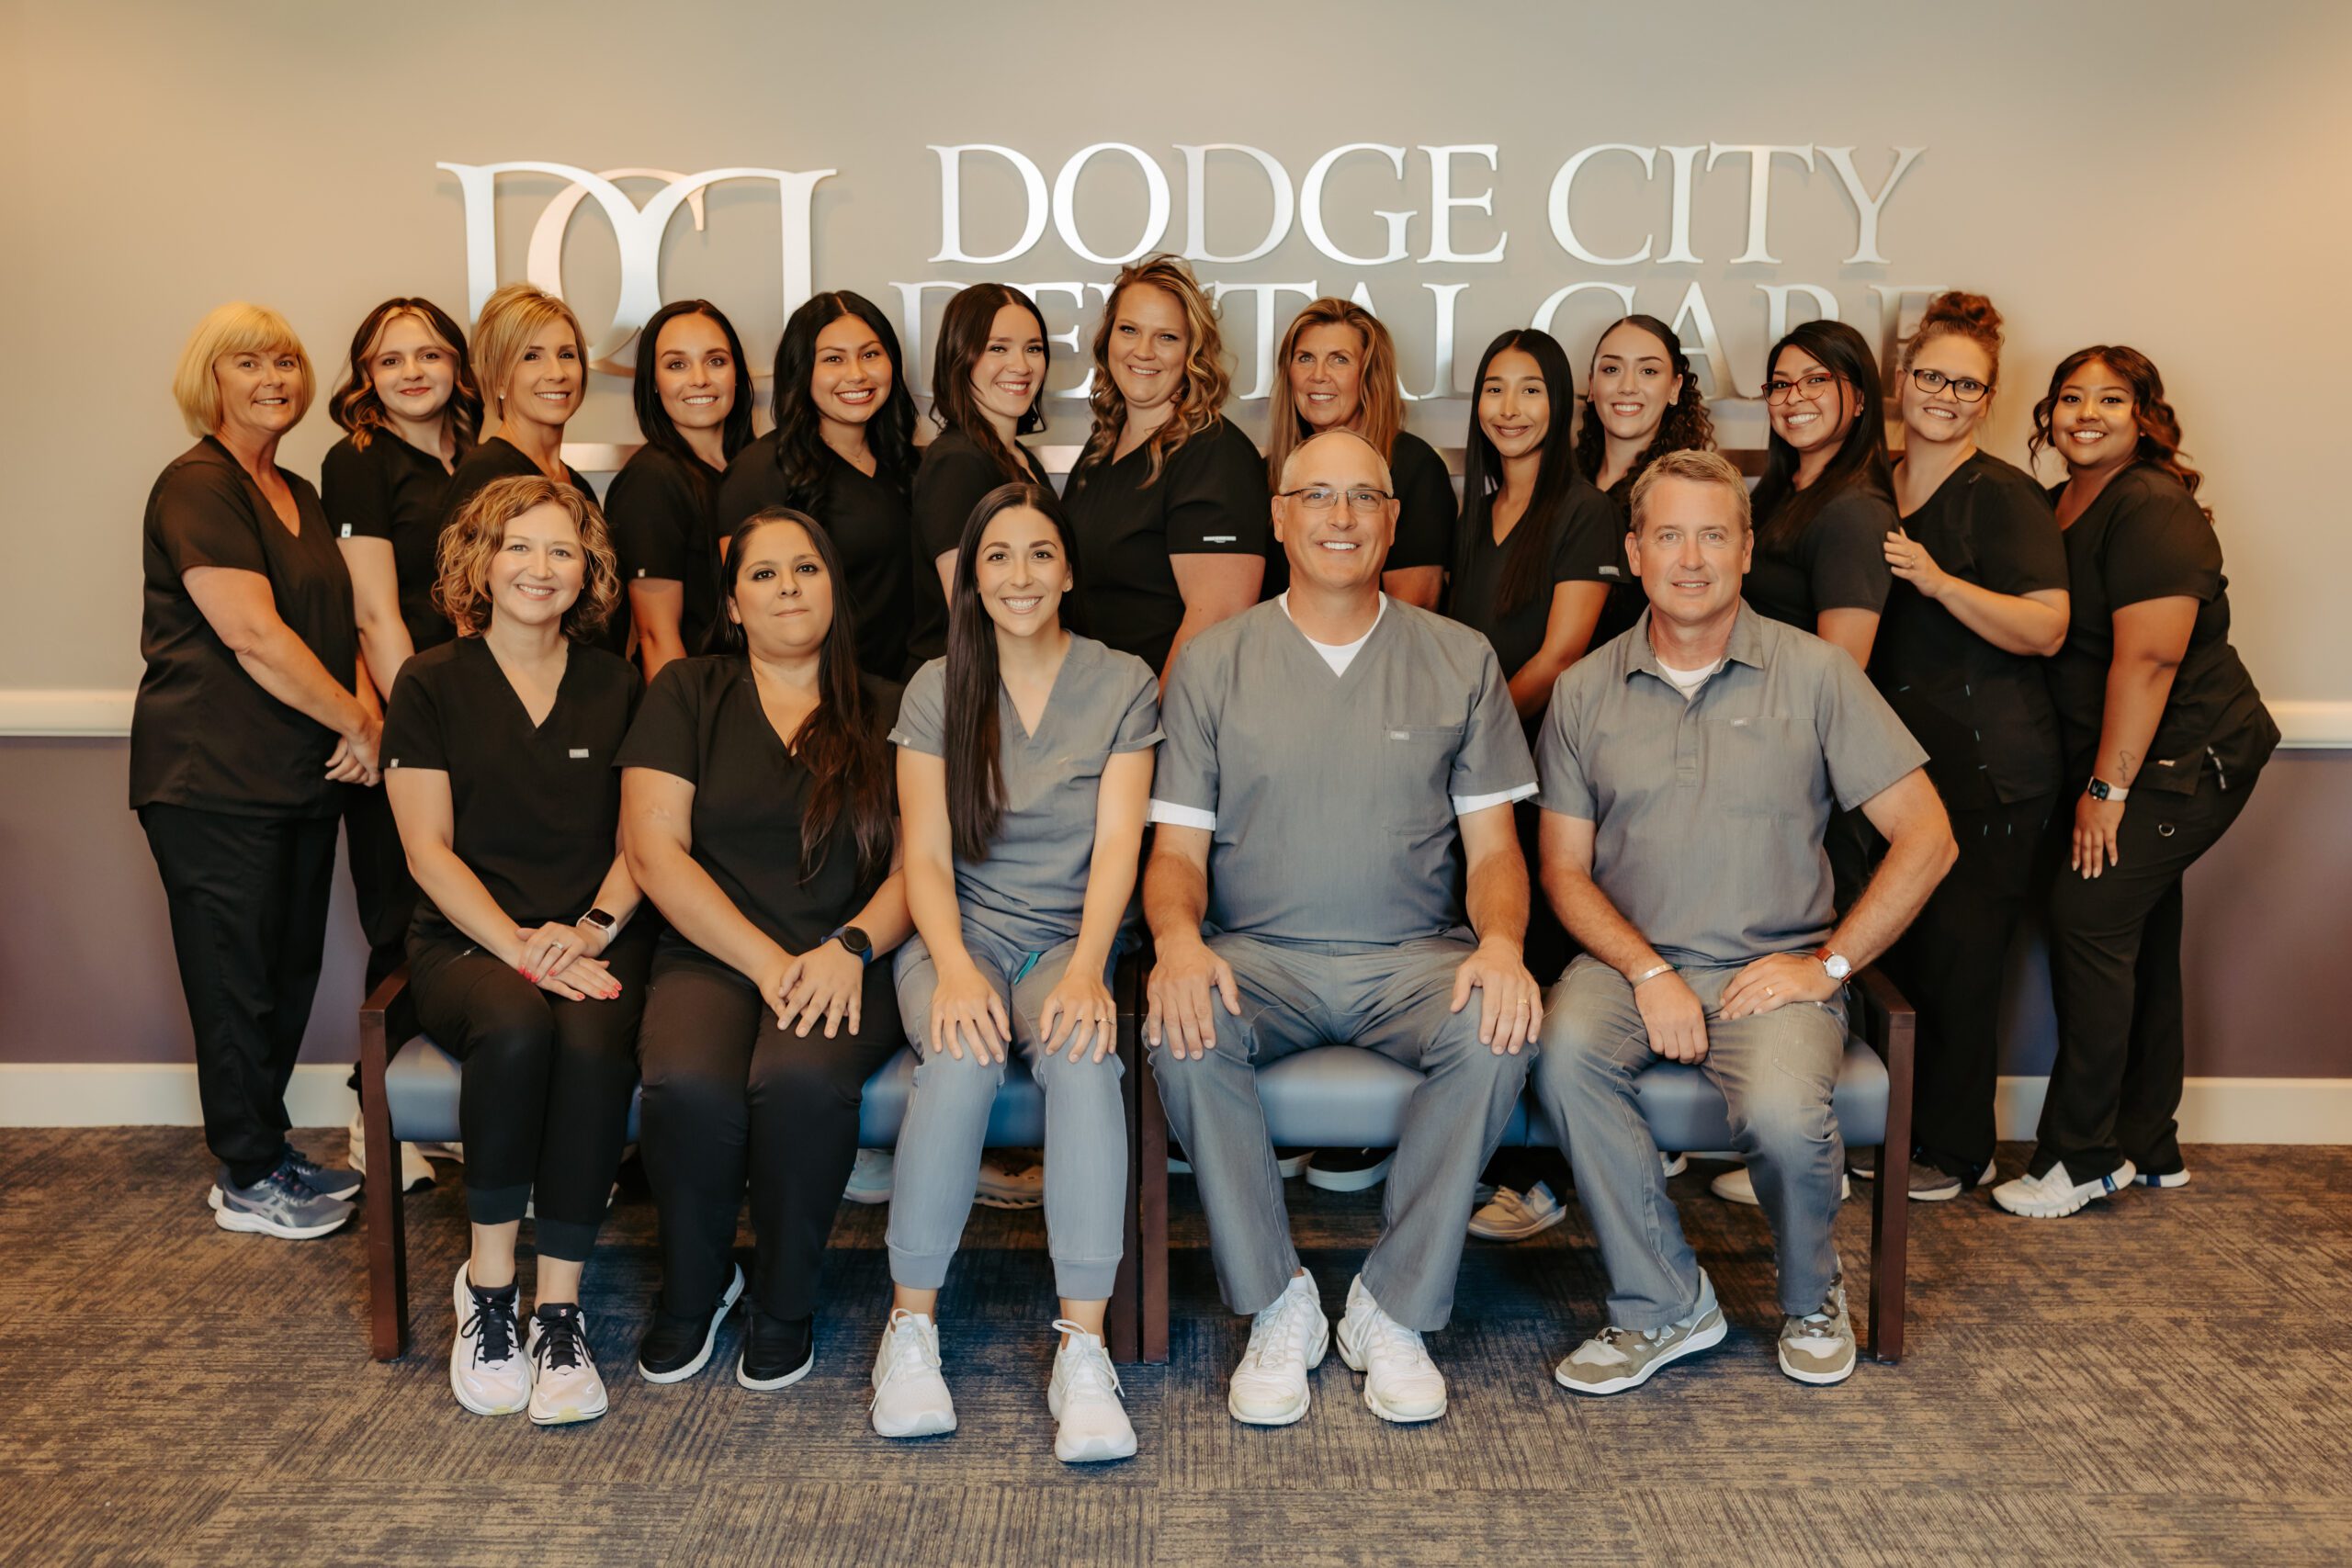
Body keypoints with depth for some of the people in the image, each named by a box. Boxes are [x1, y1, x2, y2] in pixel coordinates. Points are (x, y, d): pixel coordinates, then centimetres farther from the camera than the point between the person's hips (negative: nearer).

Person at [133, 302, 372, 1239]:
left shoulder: (299, 497, 16)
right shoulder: (196, 488, -11)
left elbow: (335, 626, 14)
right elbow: (254, 636, -20)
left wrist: (365, 714, -5)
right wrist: (358, 721, -14)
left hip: (303, 776, 8)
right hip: (213, 779, -8)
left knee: (291, 970, 14)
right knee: (237, 979, 1)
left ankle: (265, 1150, 28)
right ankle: (248, 1182, 14)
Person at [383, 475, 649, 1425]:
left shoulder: (617, 688, 13)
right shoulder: (433, 684, 7)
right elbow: (428, 849, -1)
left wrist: (591, 929, -12)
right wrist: (521, 949, -15)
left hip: (596, 940, 1)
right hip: (466, 942, -1)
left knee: (595, 1039, -33)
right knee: (517, 1025, -35)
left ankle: (559, 1309, -22)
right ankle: (488, 1282, -15)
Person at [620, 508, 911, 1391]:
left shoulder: (886, 713, 15)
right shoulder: (686, 695, 13)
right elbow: (653, 849, 1)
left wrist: (850, 948, -13)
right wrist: (767, 962, -9)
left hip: (849, 968, 0)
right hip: (711, 959, 1)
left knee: (801, 1079, -34)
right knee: (688, 1085, -32)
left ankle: (785, 1306, -7)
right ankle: (692, 1293, -1)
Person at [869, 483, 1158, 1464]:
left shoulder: (1124, 687, 5)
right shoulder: (936, 691, 7)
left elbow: (1117, 844, -5)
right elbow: (925, 855, 0)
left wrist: (1086, 969, -22)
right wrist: (955, 969, -20)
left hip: (1071, 939, 0)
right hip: (962, 934, 0)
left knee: (1083, 1054, -34)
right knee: (962, 1057, -33)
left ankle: (1083, 1350, -32)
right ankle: (910, 1327, -19)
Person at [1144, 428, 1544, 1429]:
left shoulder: (1459, 661, 9)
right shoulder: (1213, 662, 7)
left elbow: (1492, 844, 6)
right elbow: (1178, 847, 4)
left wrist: (1501, 940, -17)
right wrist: (1178, 937, -20)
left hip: (1412, 955, 1)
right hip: (1257, 955, 0)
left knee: (1496, 1030, -31)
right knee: (1183, 1031, -32)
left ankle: (1395, 1310, -13)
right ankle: (1278, 1307, -13)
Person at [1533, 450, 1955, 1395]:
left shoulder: (1814, 673, 2)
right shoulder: (1584, 692, 7)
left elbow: (1926, 838, 1)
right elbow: (1565, 871, 5)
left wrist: (1827, 963, -7)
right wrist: (1650, 973, -11)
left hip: (1774, 971, -1)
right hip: (1631, 962, 2)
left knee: (1781, 1113, -31)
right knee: (1564, 1052, -30)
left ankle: (1811, 1297, 5)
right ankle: (1666, 1306, -11)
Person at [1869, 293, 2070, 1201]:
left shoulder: (2004, 497, -6)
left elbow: (2046, 630, -15)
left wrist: (1938, 581, -24)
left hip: (1987, 767, -6)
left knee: (1956, 957, -2)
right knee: (1895, 947, 8)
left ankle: (1955, 1152, 13)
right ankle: (1903, 1129, 22)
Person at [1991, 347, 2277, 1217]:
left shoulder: (2153, 511, -16)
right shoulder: (2058, 507, 12)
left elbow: (2148, 658, -22)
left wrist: (2107, 788, -21)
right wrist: (2101, 780, 9)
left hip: (2186, 759, -9)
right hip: (2126, 762, 9)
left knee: (2089, 916, -15)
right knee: (2138, 938, 12)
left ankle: (2082, 1156, -6)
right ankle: (2148, 1147, 23)